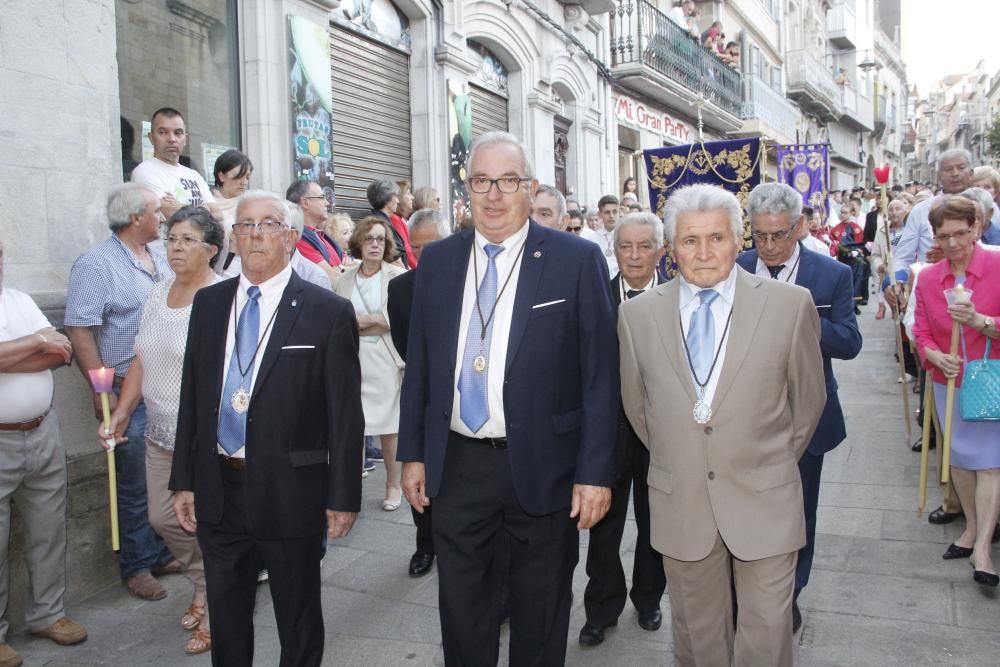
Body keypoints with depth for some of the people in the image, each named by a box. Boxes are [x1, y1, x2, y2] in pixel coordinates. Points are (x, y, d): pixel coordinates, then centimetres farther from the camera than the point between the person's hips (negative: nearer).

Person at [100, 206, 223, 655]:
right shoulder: (159, 292, 8)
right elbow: (141, 361, 13)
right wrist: (121, 413, 8)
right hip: (160, 433, 7)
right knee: (162, 518, 15)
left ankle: (216, 609, 25)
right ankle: (206, 585, 39)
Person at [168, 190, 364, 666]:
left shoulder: (329, 311, -10)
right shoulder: (208, 303, 5)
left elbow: (345, 412, -9)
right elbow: (192, 396, 8)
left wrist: (344, 495, -9)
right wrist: (183, 480, 7)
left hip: (291, 493, -4)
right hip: (217, 490, 4)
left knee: (299, 623, 15)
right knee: (225, 618, 21)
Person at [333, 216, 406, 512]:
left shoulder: (398, 276, 2)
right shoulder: (344, 280, 12)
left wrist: (368, 320, -7)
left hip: (385, 362, -2)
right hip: (351, 361, 3)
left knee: (388, 427, 1)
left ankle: (393, 485, 16)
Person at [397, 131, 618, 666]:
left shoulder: (577, 260, -8)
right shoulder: (438, 260, 4)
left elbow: (600, 374, -8)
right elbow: (419, 365, 8)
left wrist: (596, 472, -11)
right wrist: (412, 452, 6)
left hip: (542, 466, -3)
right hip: (456, 466, 3)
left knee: (540, 617, 17)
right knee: (461, 611, 19)